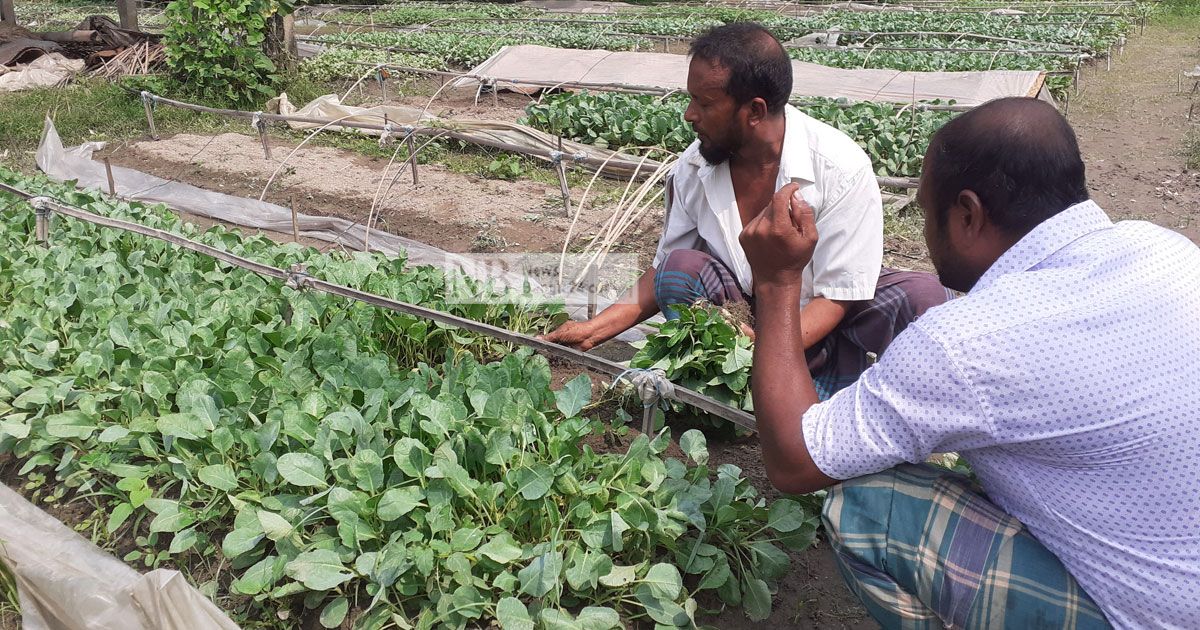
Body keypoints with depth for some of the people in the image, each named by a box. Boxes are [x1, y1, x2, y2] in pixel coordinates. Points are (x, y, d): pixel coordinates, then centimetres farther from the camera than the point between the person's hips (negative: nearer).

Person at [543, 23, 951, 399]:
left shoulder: (841, 167, -20)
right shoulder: (692, 169, -10)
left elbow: (837, 294, -19)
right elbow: (665, 271, 0)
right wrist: (598, 328, -11)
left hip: (820, 327, -2)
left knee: (922, 296, -28)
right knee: (681, 269, -25)